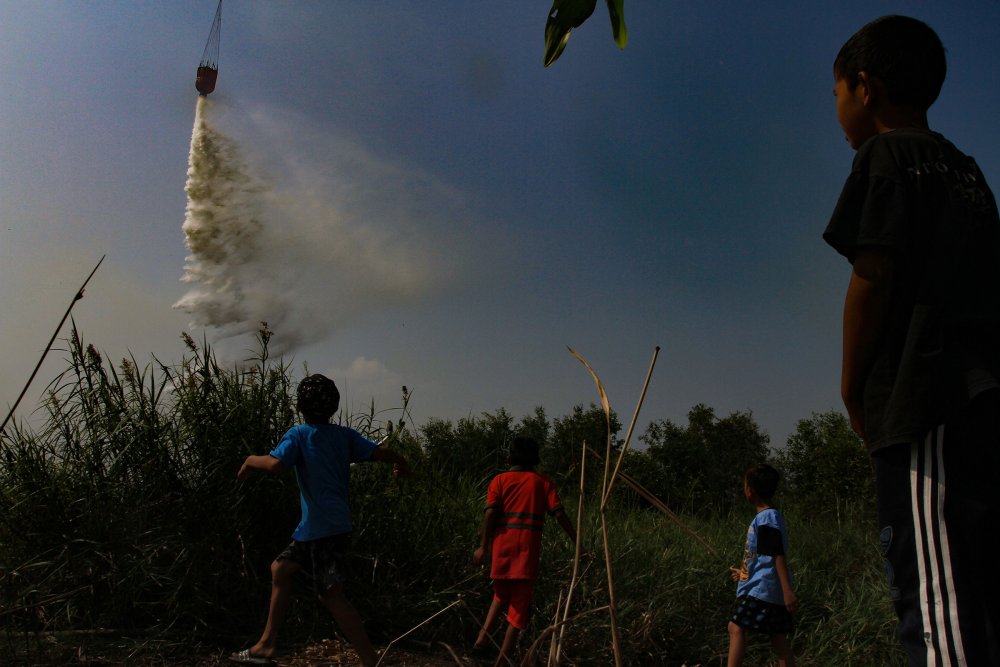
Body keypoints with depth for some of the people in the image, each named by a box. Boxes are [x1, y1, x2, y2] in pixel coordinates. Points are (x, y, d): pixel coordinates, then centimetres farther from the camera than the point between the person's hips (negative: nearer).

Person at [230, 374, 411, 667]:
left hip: (322, 527, -8)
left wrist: (250, 460, -2)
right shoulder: (344, 435, 8)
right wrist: (401, 464, 19)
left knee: (332, 595, -9)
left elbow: (275, 464, -23)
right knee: (280, 568, 20)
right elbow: (381, 453, -1)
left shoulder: (298, 434, -6)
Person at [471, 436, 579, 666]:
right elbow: (559, 513, 1)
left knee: (501, 593, 24)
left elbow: (491, 512, -2)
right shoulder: (543, 482, 11)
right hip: (529, 545, -1)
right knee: (520, 602, 4)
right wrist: (577, 542, 4)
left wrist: (483, 546, -1)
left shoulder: (500, 480, 10)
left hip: (502, 542, 2)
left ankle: (483, 636, 7)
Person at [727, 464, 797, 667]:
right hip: (773, 593, 10)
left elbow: (779, 556, -20)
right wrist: (745, 573, 37)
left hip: (761, 589, -10)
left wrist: (787, 590, -25)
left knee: (736, 627, -8)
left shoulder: (767, 517, -13)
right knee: (778, 638, 7)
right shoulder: (768, 516, 16)